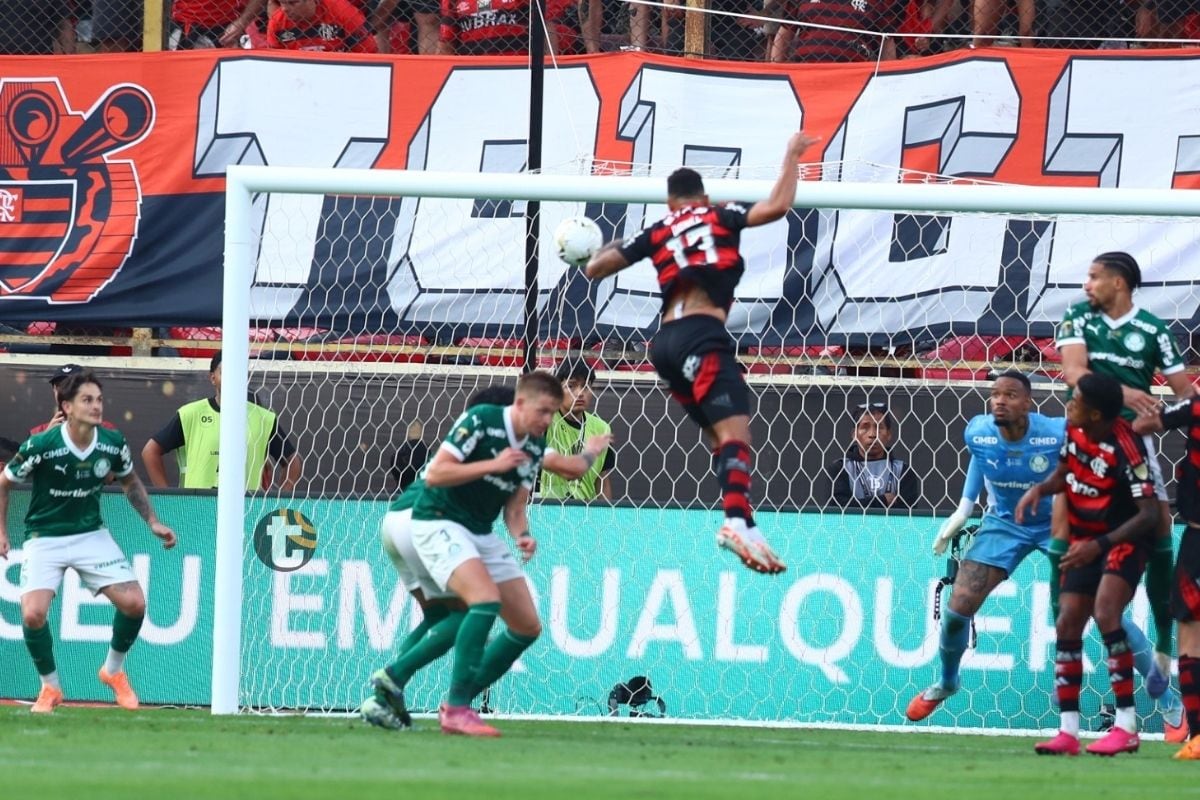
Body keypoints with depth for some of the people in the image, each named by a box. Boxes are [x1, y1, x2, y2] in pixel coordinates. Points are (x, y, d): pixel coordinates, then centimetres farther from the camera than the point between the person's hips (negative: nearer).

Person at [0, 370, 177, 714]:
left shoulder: (113, 444, -9)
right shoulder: (41, 446, -20)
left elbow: (130, 482, 13)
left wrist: (153, 522, 5)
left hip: (92, 535, 3)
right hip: (44, 539, -3)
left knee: (134, 603, -11)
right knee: (33, 614, -23)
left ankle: (114, 671, 18)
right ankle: (50, 687, 4)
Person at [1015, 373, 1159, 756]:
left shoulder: (1127, 448, -26)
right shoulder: (1074, 430, -4)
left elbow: (1149, 514, -26)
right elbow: (1064, 474, 16)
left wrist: (1099, 546, -31)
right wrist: (1040, 489, -6)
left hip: (1125, 538, -8)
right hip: (1086, 540, 8)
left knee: (1105, 612, -26)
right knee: (1067, 623, 1)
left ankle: (1126, 726, -22)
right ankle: (1068, 732, 5)